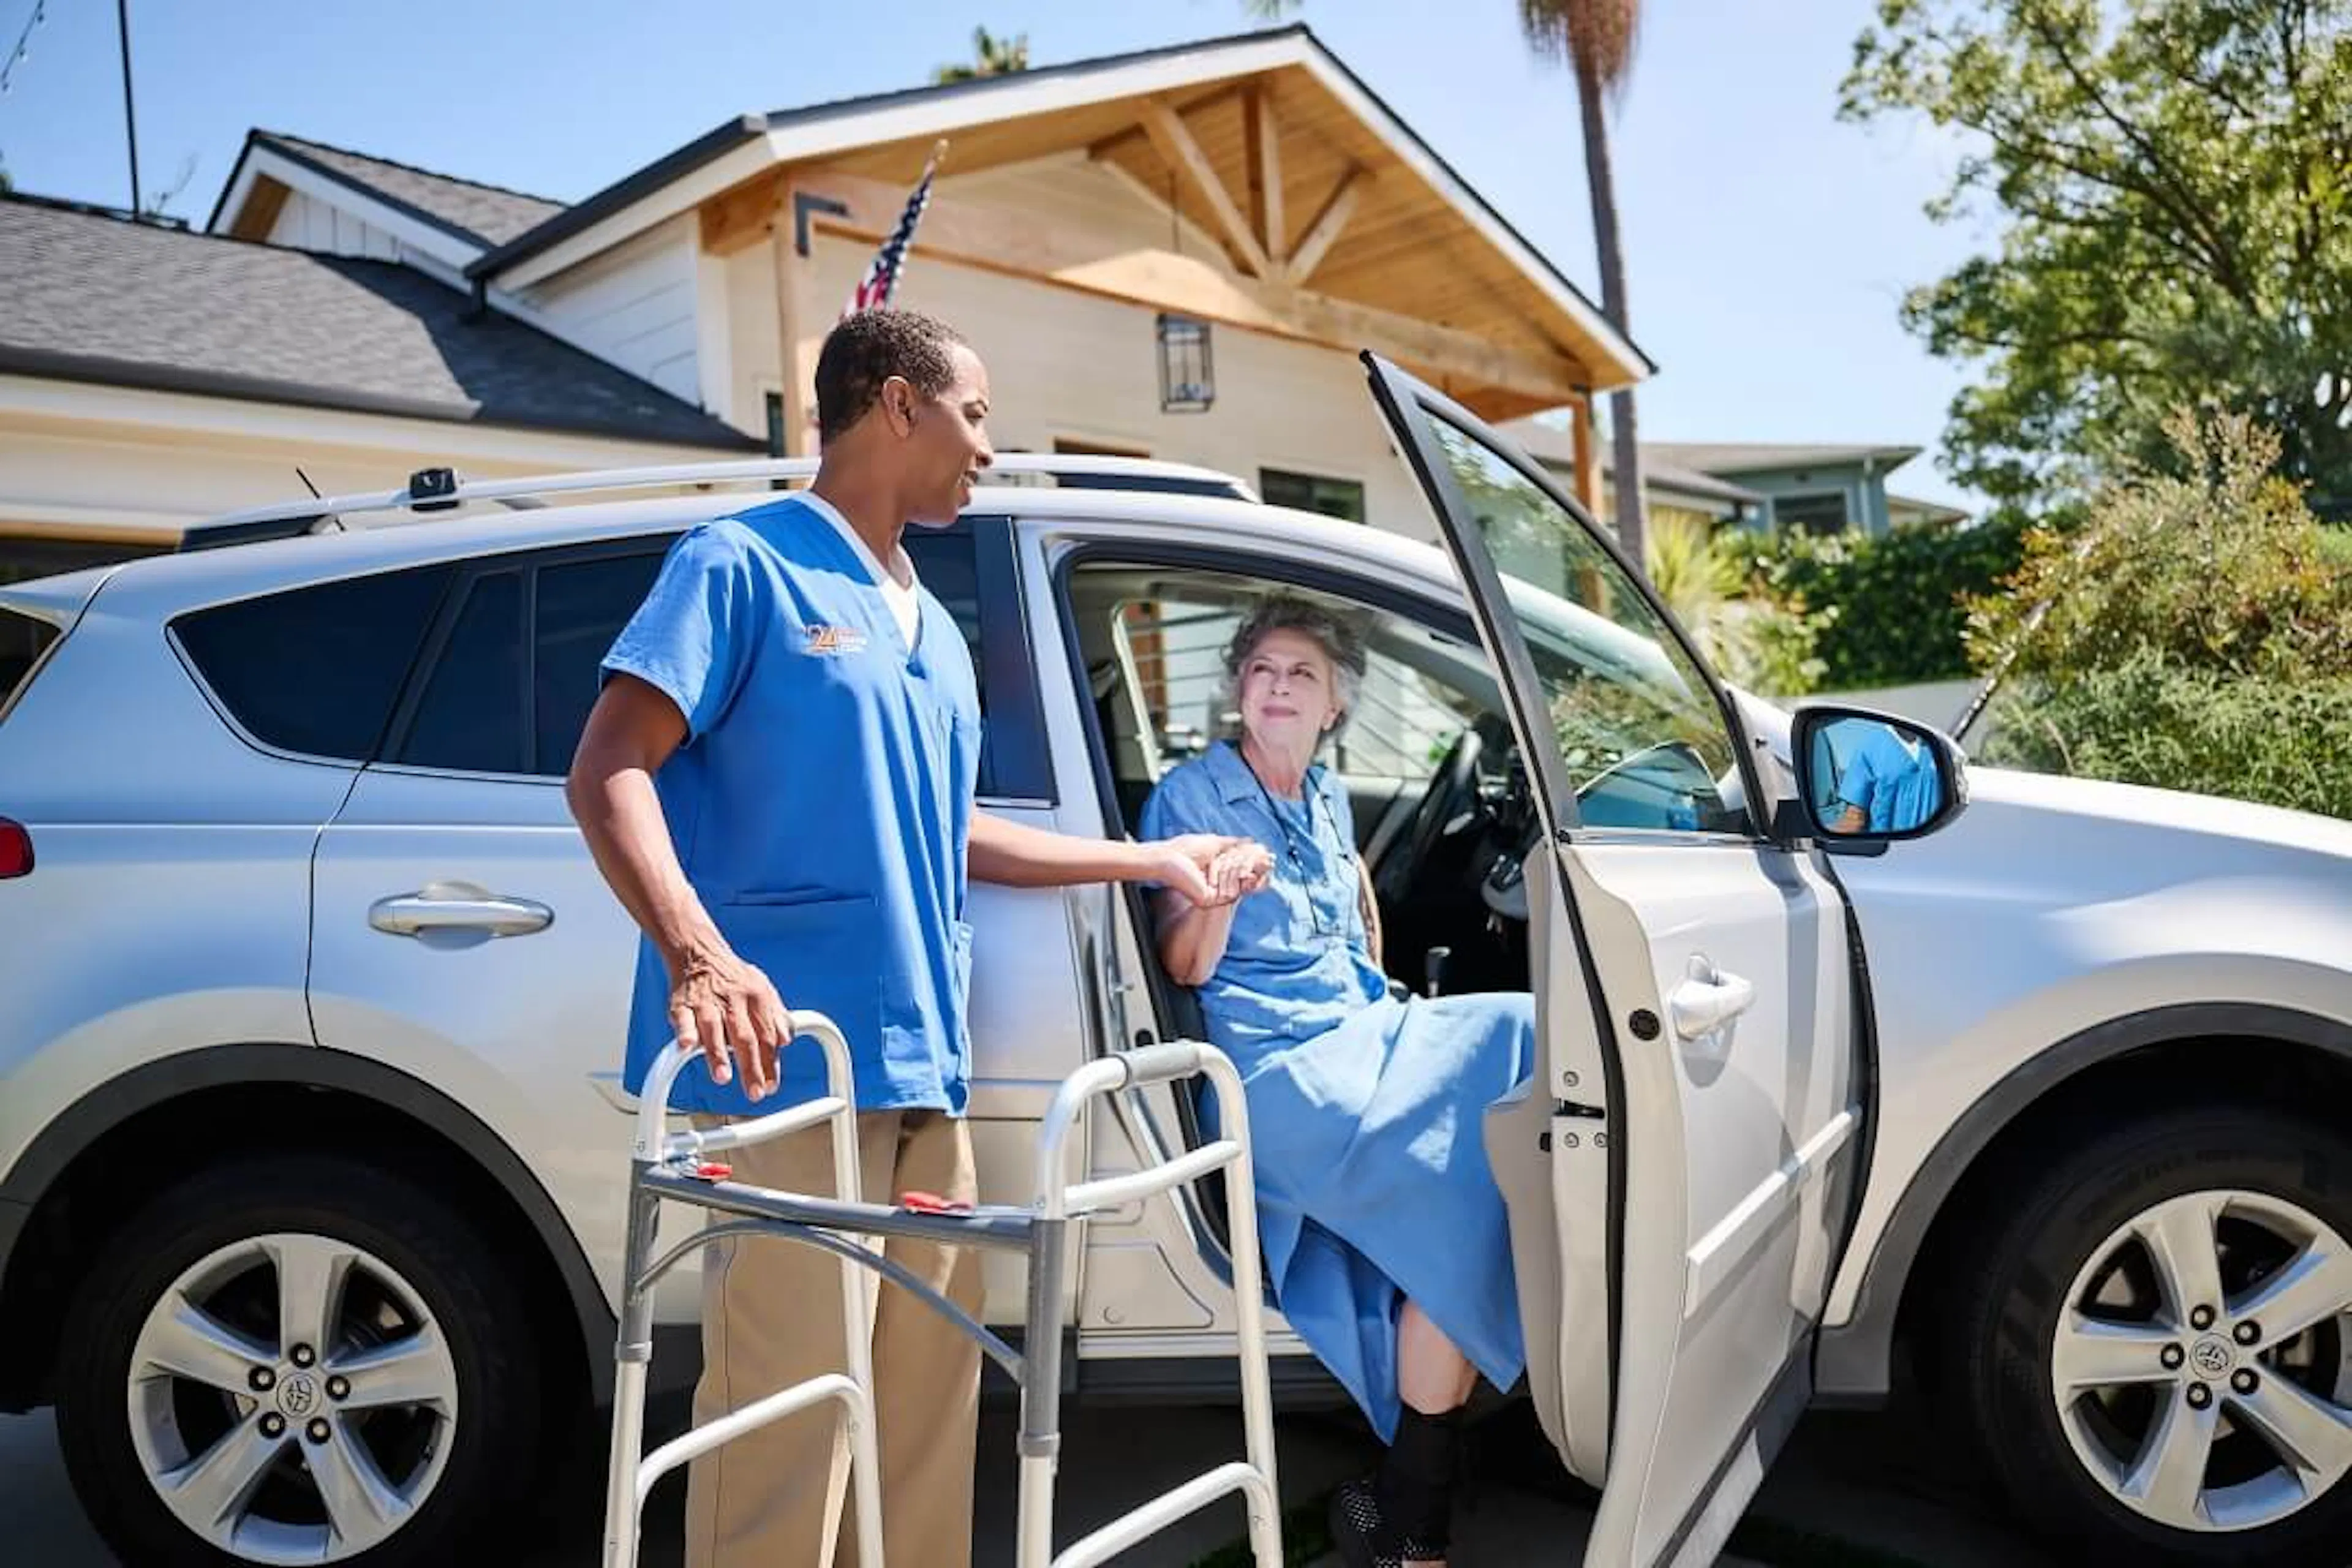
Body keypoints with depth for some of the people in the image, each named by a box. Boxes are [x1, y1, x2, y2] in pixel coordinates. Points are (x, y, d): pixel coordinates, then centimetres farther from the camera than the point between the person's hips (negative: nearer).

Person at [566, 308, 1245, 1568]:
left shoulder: (934, 633, 21)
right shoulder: (744, 563, -3)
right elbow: (608, 773, -11)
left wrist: (1151, 861, 26)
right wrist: (699, 955, -28)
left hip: (919, 1069, 8)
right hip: (790, 1064, -8)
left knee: (925, 1411, 13)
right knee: (787, 1418, -4)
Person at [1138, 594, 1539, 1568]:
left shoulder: (1328, 795, 15)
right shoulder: (1192, 795, -3)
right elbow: (1184, 971, -9)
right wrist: (1220, 898, -26)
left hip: (1362, 1033, 7)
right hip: (1279, 1068, -6)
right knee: (1464, 1179, -25)